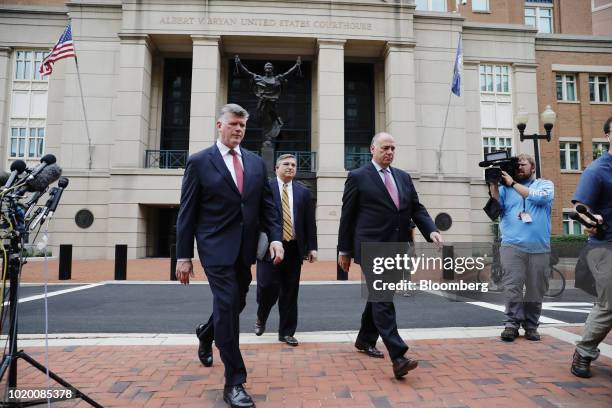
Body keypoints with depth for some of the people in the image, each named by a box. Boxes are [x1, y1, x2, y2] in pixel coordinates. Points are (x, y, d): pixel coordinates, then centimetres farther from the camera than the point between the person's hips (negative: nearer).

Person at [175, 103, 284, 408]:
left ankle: (206, 335, 50)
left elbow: (267, 205, 10)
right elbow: (187, 213, -3)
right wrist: (183, 256, -5)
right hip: (216, 246, -5)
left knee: (236, 304, 17)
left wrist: (275, 237, -5)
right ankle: (234, 382, 5)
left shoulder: (256, 162, 10)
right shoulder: (199, 162, -3)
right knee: (227, 305, -8)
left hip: (244, 248, 5)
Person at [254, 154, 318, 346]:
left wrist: (312, 247, 3)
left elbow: (310, 222, 9)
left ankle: (286, 332, 21)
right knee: (268, 286, -6)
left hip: (294, 248, 3)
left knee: (290, 292, 7)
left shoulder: (303, 192, 10)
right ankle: (261, 318, 26)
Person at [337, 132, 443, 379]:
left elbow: (416, 208, 11)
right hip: (372, 247, -6)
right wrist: (344, 250, 0)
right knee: (383, 299, -12)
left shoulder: (403, 177, 15)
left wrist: (431, 231, -8)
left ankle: (365, 340, 34)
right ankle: (398, 356, -14)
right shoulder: (358, 177, -1)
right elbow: (347, 216, -1)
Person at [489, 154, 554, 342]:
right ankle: (512, 323, -2)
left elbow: (538, 197, -8)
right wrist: (494, 184, -4)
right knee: (512, 286, -9)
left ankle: (531, 326, 17)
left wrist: (513, 183, -6)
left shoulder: (545, 184, 14)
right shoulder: (506, 187, 15)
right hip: (512, 245, 0)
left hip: (539, 247, 1)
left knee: (536, 289, 5)